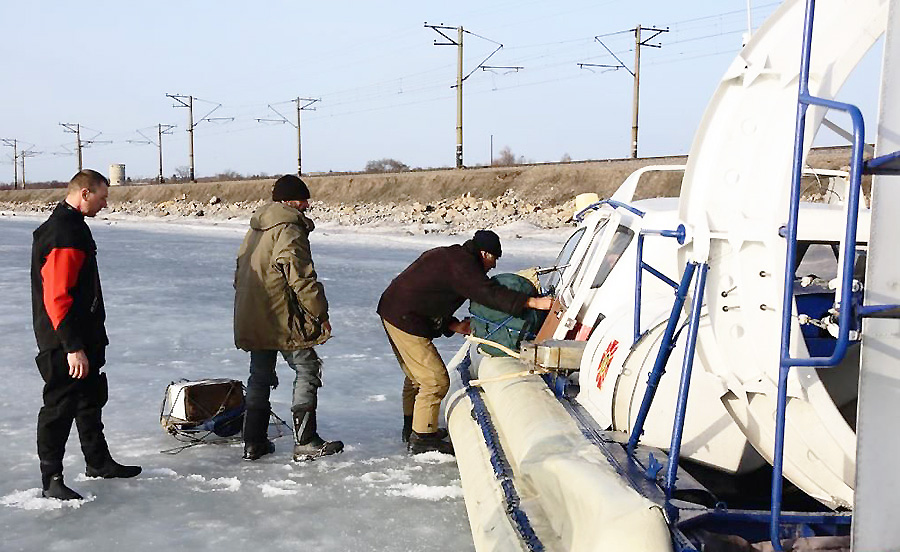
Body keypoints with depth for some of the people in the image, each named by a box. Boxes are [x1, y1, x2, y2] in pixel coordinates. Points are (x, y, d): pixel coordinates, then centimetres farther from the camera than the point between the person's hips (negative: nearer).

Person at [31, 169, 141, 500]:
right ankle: (51, 480, 9)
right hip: (64, 343, -11)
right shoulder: (64, 233, -21)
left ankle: (98, 462, 32)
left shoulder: (72, 226, 13)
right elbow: (56, 297, -26)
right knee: (60, 406, -2)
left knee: (91, 398, 19)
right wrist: (73, 347, -27)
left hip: (84, 337, 11)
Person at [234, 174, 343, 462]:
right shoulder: (289, 229, -14)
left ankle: (253, 442, 20)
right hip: (282, 320, -9)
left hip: (252, 319, 9)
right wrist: (321, 313, -11)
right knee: (308, 370, 0)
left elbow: (241, 272, 22)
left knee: (260, 376, 16)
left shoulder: (255, 230, 16)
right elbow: (301, 277, -19)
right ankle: (305, 443, 1)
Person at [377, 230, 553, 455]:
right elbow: (488, 293, -29)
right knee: (435, 380, -6)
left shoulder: (447, 256, 18)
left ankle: (412, 427, 36)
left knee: (416, 376, 24)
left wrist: (454, 325, 9)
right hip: (406, 321, -11)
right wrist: (533, 302, -32)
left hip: (393, 313, 11)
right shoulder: (462, 263, -15)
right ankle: (422, 438, 2)